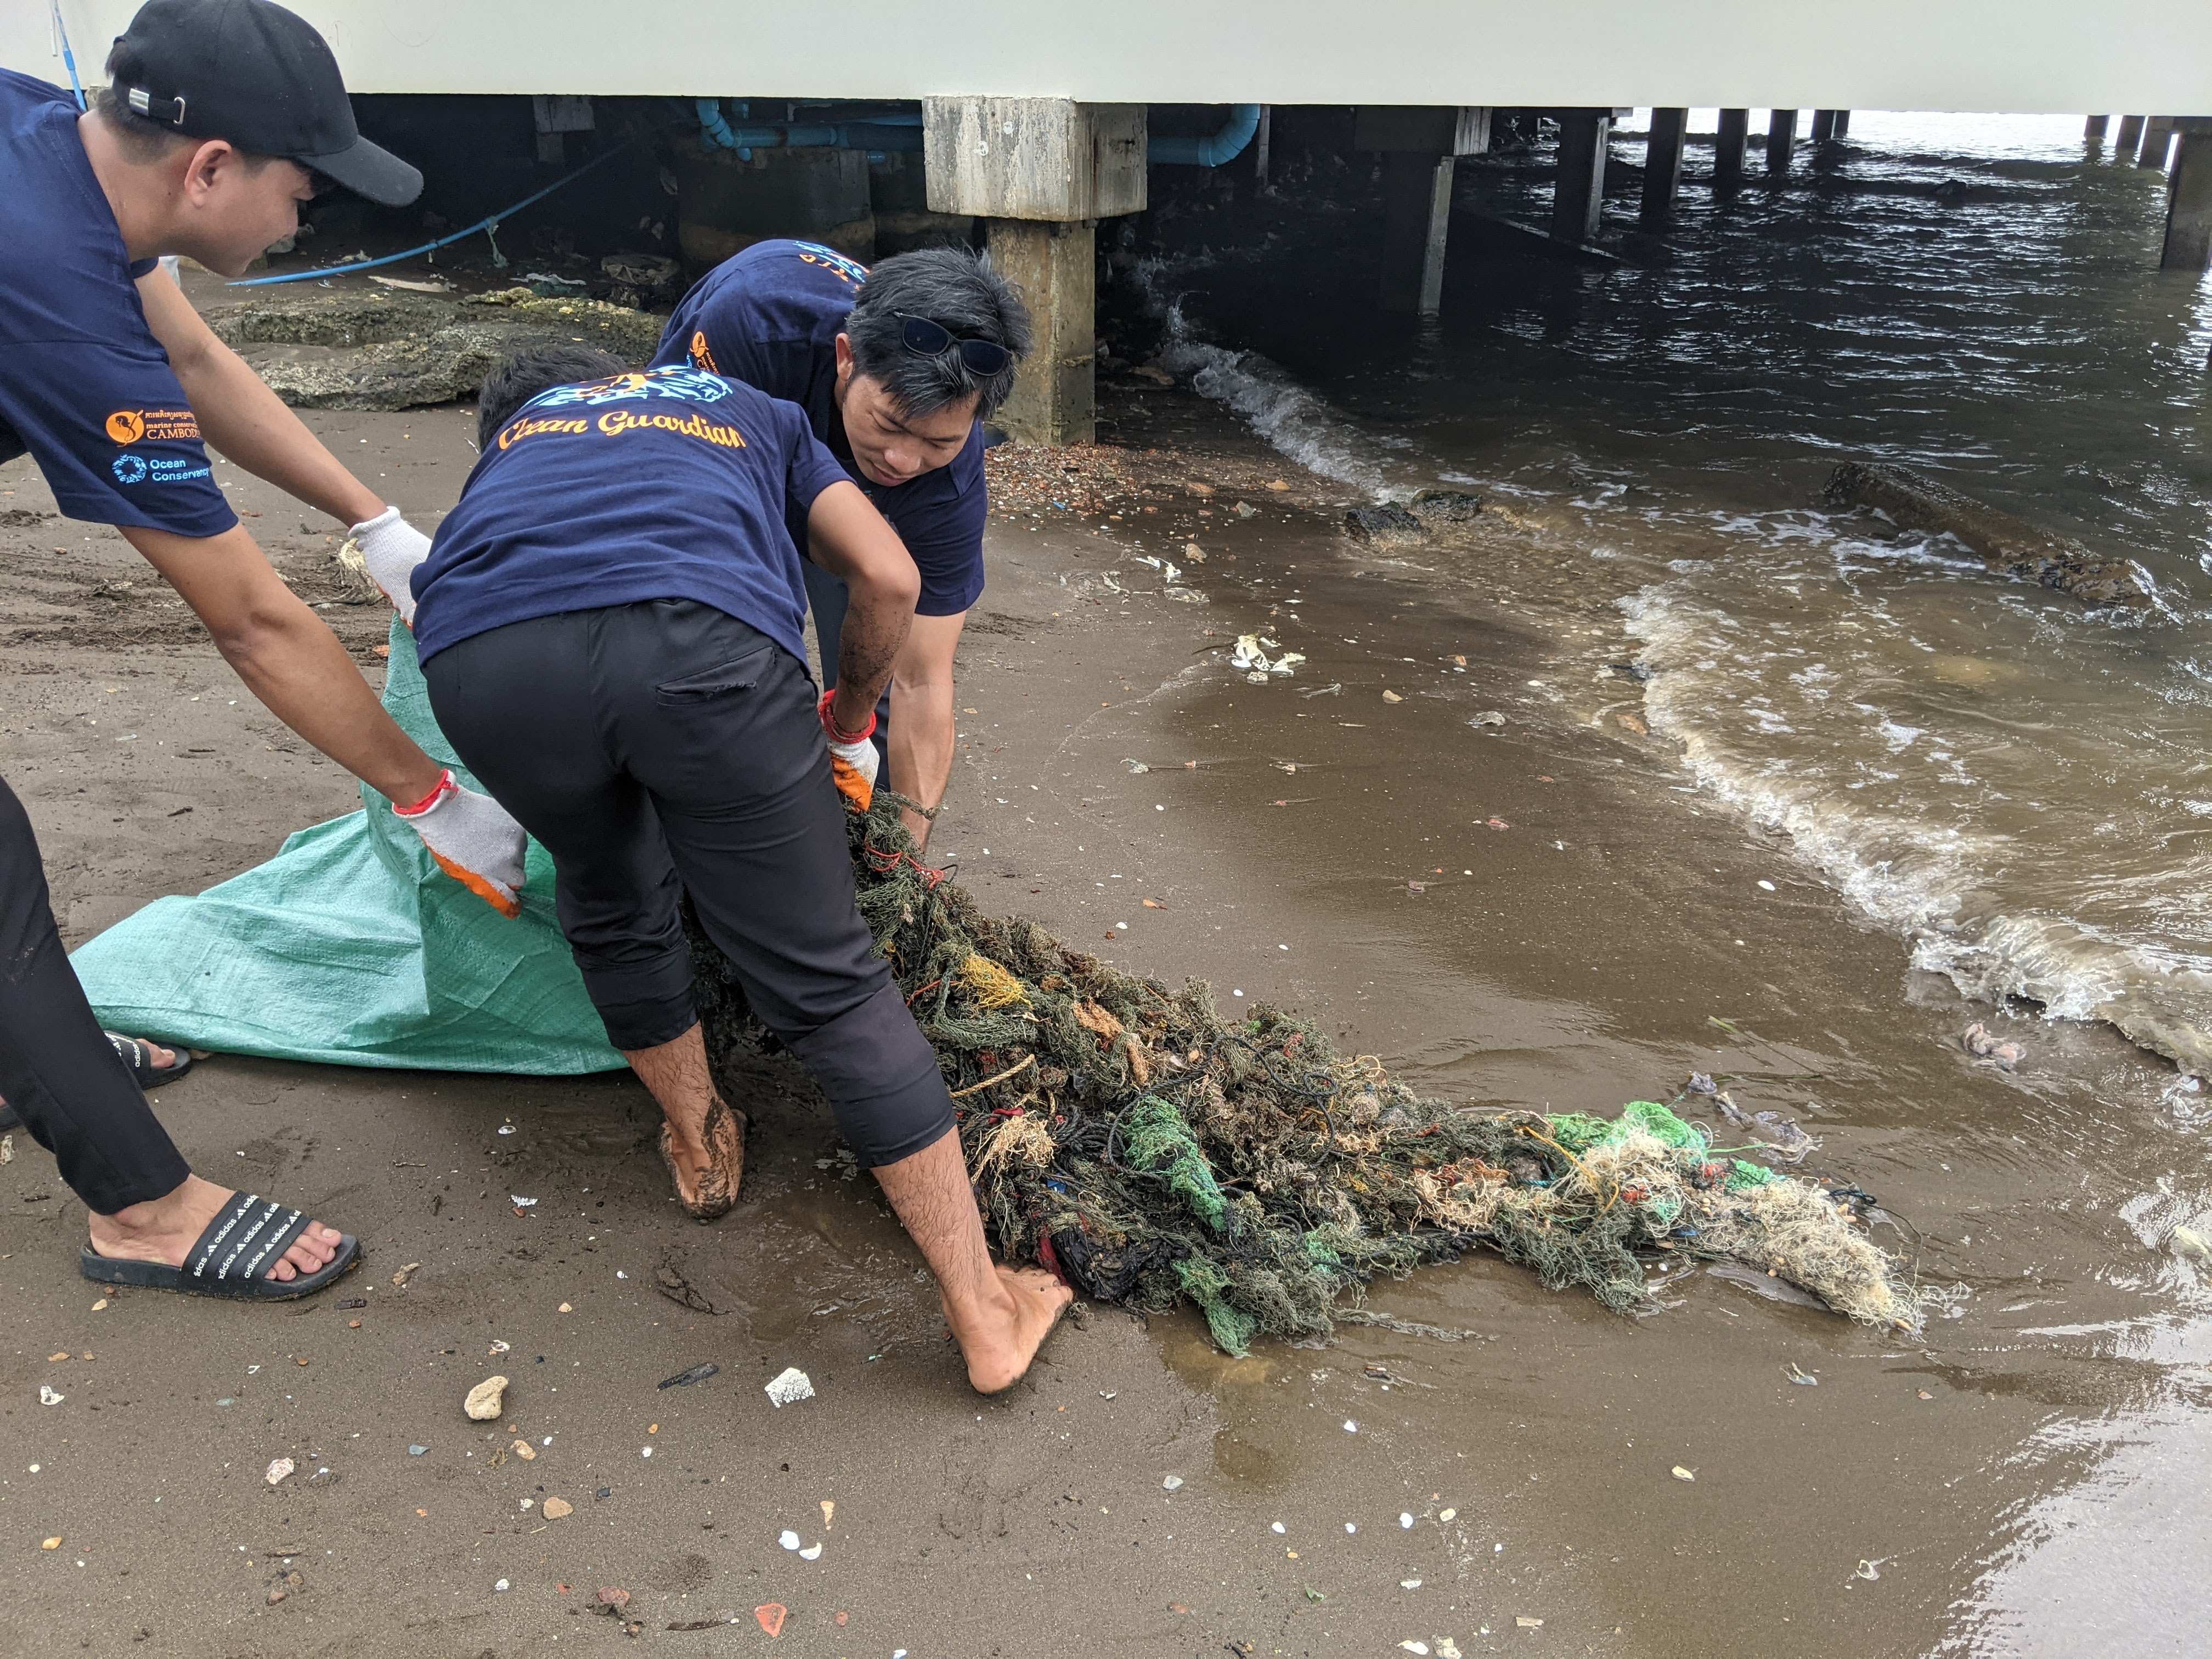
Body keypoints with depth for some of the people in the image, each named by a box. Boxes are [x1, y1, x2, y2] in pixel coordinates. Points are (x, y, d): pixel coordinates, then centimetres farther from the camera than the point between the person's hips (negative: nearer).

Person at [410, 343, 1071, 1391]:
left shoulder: (508, 440, 44)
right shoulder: (752, 411, 40)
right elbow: (889, 577, 26)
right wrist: (849, 728, 41)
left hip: (482, 659, 2)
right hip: (701, 635, -2)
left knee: (610, 904, 31)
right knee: (826, 982, 8)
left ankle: (700, 1143, 47)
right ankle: (985, 1313, 14)